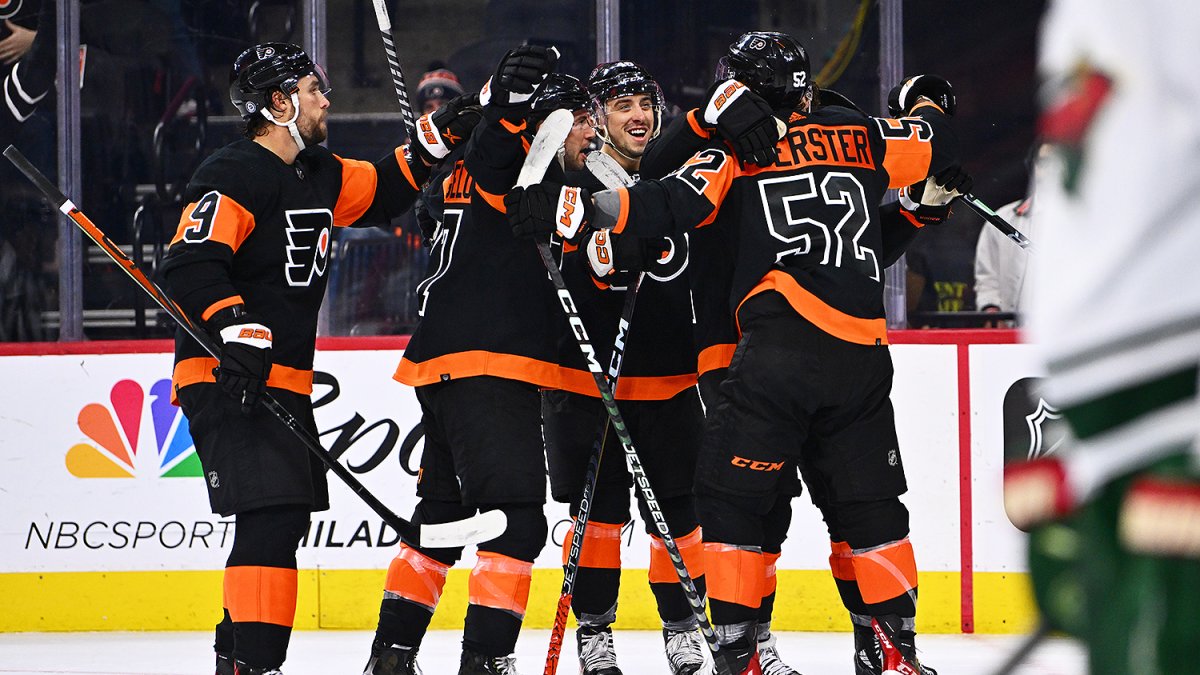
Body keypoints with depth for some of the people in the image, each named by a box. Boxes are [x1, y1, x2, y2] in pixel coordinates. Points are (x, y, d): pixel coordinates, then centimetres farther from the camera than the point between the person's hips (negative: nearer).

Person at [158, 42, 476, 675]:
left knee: (284, 520, 16)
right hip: (227, 378, -10)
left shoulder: (317, 173, 14)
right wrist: (236, 329, -37)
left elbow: (379, 191, 30)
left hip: (284, 381, 10)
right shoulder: (232, 175, -15)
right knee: (273, 516, -20)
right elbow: (189, 264, -25)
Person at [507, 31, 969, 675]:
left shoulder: (737, 151, 5)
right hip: (863, 353, 4)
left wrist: (575, 209, -13)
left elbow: (674, 204, -9)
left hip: (781, 344, -4)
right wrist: (927, 101, 50)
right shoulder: (858, 135, 16)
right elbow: (936, 147, 28)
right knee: (867, 501, 16)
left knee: (730, 494, 3)